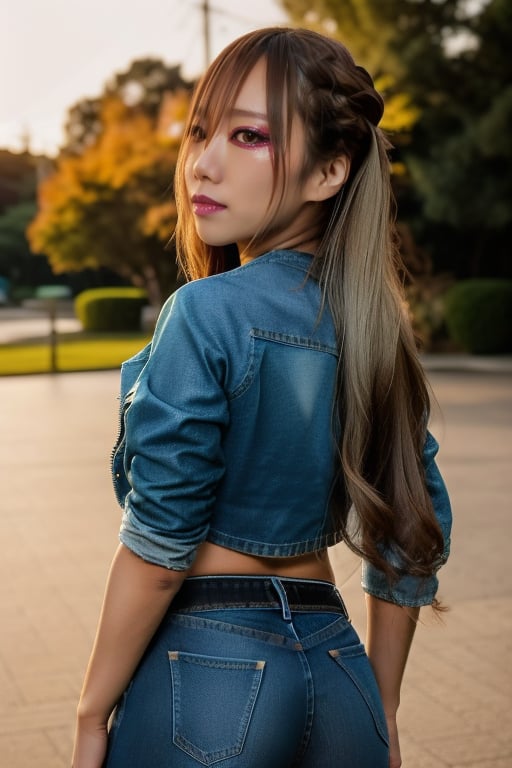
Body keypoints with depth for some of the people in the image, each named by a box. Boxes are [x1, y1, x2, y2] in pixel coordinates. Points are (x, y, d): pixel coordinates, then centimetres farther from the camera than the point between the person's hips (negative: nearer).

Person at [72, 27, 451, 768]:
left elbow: (159, 553, -17)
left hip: (207, 671, -5)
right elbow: (413, 538, 7)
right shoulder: (374, 323, 3)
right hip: (338, 670, 6)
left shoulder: (206, 313, -16)